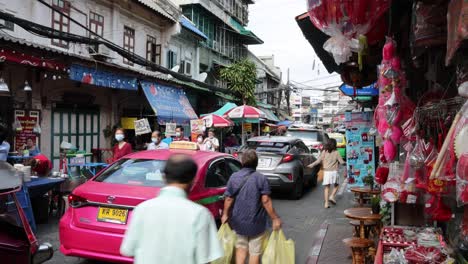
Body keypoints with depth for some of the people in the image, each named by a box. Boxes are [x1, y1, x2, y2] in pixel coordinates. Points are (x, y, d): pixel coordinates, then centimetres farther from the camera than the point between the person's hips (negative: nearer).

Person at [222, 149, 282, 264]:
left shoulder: (234, 177, -5)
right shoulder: (261, 178, -13)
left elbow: (229, 199, -2)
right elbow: (266, 201, -16)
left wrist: (225, 214, 13)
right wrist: (275, 218, -8)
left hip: (238, 221, 3)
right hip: (256, 222, -3)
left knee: (241, 247, 23)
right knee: (255, 251, 12)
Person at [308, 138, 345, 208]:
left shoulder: (324, 152, 0)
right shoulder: (336, 152, -3)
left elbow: (319, 161, -2)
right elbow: (341, 162, -2)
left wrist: (312, 165, 11)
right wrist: (345, 163, 20)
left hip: (326, 171, 1)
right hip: (334, 171, -1)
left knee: (327, 187, 5)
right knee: (336, 185, 18)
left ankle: (326, 203, 0)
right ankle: (332, 196, -4)